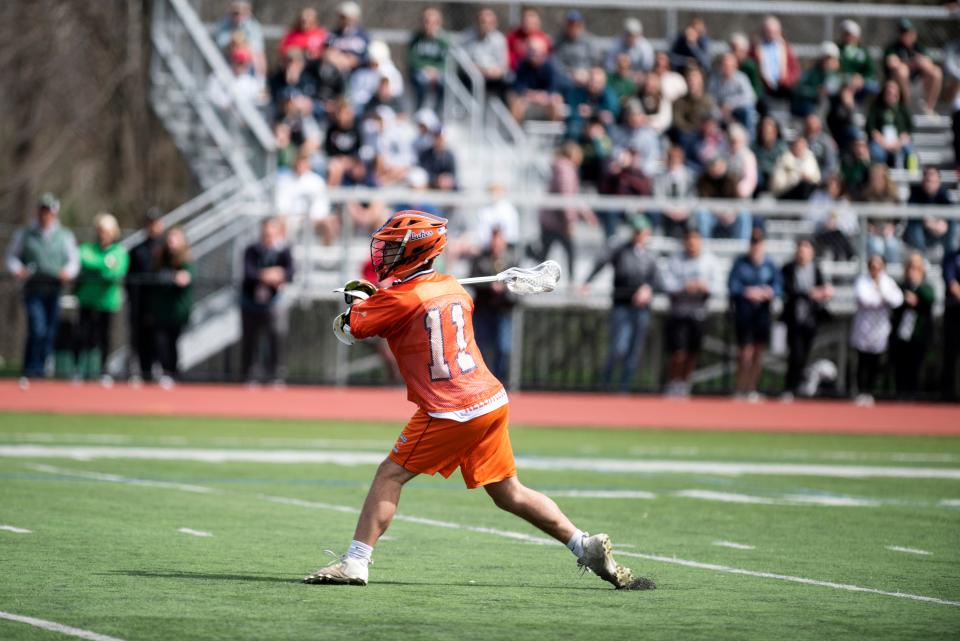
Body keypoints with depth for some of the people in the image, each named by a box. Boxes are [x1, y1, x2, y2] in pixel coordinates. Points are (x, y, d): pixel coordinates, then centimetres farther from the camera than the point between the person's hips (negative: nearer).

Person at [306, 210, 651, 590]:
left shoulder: (399, 298, -10)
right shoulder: (453, 288, 13)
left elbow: (346, 330, -1)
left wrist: (358, 301, 20)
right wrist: (373, 296, 31)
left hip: (451, 412, -7)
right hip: (492, 400, 8)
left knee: (390, 475, -1)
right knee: (508, 493, 15)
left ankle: (355, 563, -5)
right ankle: (588, 547, 12)